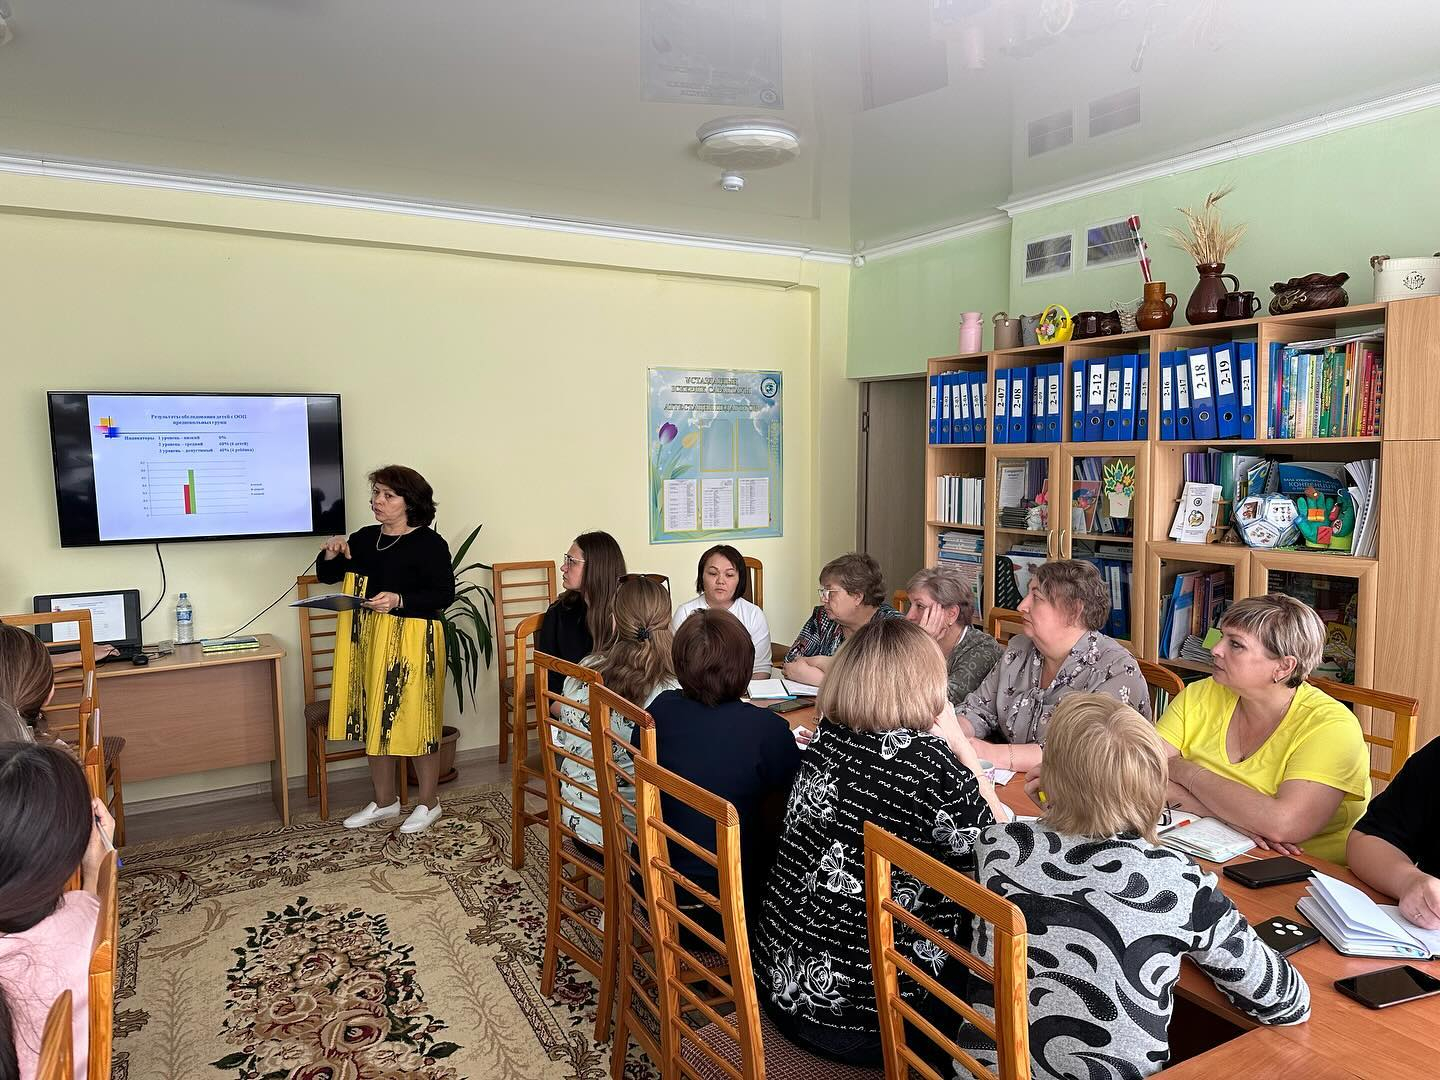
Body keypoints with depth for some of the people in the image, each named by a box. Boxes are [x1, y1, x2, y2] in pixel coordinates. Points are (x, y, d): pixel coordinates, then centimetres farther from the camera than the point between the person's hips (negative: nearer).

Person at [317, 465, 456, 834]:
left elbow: (444, 594, -15)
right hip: (368, 640, 7)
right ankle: (384, 801, 29)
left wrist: (400, 600, -26)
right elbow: (328, 576, 17)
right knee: (376, 720, 13)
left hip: (412, 641, -7)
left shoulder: (430, 543, -9)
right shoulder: (365, 538, 10)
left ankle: (428, 803, 18)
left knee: (413, 719, 1)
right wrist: (331, 555, -4)